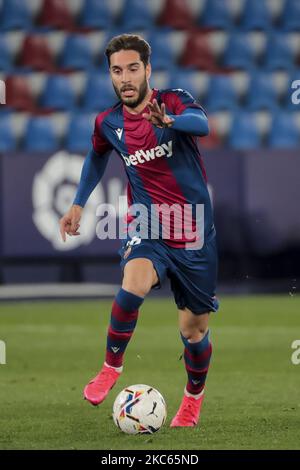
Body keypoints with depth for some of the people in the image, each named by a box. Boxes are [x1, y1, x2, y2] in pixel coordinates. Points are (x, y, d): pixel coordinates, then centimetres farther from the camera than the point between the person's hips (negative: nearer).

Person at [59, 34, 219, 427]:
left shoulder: (174, 101, -12)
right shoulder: (108, 123, 1)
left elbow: (201, 124, -36)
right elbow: (97, 156, 25)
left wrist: (169, 122, -57)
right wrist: (78, 204, 23)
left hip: (194, 232, -1)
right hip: (147, 228, 1)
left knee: (194, 329, 7)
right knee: (134, 284, -32)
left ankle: (193, 398, 36)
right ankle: (112, 366, -10)